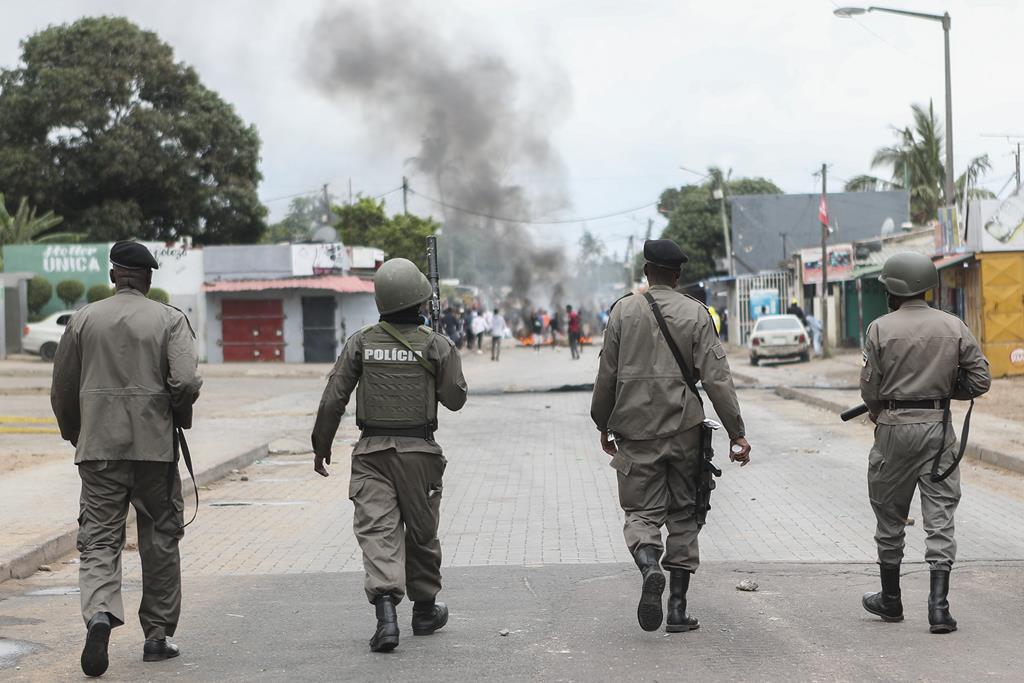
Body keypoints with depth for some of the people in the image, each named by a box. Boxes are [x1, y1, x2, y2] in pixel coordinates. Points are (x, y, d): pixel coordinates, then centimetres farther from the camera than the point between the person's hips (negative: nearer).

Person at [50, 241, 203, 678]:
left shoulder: (83, 320, 6)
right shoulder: (170, 319, -1)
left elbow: (62, 390, 9)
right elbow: (186, 381, -14)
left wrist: (74, 435, 25)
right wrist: (179, 419, 7)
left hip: (98, 446, 1)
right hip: (155, 445, -1)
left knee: (98, 540, 1)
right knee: (160, 540, 11)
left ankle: (100, 613, -24)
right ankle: (157, 635, 15)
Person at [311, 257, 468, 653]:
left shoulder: (361, 343, -2)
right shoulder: (436, 345, -5)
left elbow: (333, 400, -1)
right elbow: (455, 398, 0)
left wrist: (321, 446, 9)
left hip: (372, 451, 0)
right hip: (419, 451, 0)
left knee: (377, 530, -4)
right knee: (421, 531, 14)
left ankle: (385, 609, -23)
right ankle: (425, 610, 28)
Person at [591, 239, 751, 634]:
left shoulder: (624, 310, 0)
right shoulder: (696, 313, -1)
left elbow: (607, 374, 2)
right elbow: (716, 378, -6)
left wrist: (603, 425, 15)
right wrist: (736, 433, -3)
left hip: (636, 429, -1)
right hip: (684, 428, 1)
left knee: (642, 511, 5)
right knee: (683, 515, 10)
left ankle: (650, 567, -28)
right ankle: (677, 609, 8)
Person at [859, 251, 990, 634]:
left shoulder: (880, 329, -6)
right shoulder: (954, 327, 1)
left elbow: (869, 389, -6)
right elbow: (980, 381, 0)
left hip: (894, 430, -1)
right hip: (938, 429, 1)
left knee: (890, 517, 14)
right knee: (940, 519, 2)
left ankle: (890, 599, 26)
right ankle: (939, 606, -8)